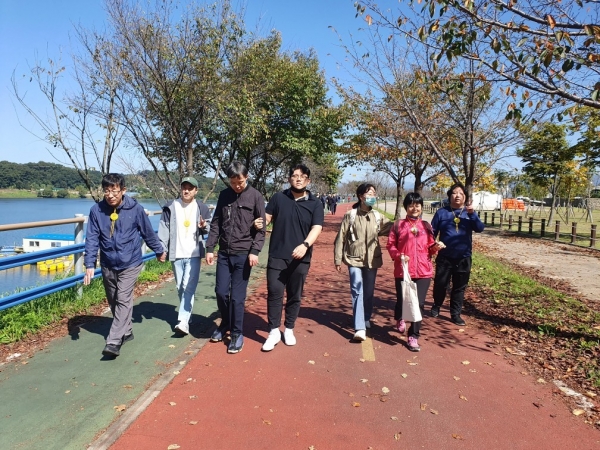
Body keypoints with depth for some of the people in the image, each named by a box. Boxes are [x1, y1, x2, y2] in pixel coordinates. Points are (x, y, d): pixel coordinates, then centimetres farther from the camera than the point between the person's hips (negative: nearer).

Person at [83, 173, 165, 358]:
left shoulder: (135, 209, -12)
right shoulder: (96, 210, -8)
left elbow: (148, 232, 0)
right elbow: (92, 239, -7)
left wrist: (159, 251, 12)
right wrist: (90, 265, -14)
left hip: (130, 264, -3)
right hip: (107, 265, 4)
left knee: (123, 300, -11)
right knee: (113, 302, 15)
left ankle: (114, 342, -8)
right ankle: (126, 331, 33)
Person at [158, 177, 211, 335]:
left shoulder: (202, 208, 2)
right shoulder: (170, 207, 3)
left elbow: (210, 229, 9)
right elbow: (164, 228, -1)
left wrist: (204, 226, -16)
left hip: (194, 254, -2)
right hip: (176, 254, 2)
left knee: (189, 287, -11)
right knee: (180, 288, 12)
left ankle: (183, 321, -12)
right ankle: (187, 316, 28)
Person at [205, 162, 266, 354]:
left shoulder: (256, 197, -4)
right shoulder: (224, 195, 8)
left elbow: (261, 228, -5)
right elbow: (216, 224, 9)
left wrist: (255, 251, -14)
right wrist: (210, 248, 3)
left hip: (243, 254, -4)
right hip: (224, 253, 4)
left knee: (237, 296, 0)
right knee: (221, 292, 8)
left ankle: (237, 334, 16)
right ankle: (225, 324, 32)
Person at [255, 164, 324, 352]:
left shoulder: (315, 203, 2)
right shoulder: (278, 198, 6)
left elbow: (317, 228, -8)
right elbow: (267, 218, 6)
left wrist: (305, 245, -26)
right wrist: (261, 223, -20)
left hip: (300, 258, 1)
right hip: (277, 255, 0)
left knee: (295, 295, 11)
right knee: (274, 293, -2)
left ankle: (289, 329, 28)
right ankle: (274, 332, 11)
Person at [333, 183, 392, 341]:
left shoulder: (378, 217, 4)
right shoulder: (350, 215, -5)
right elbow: (341, 238, -3)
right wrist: (338, 259, -3)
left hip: (372, 260, 3)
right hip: (354, 259, -3)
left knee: (369, 292, 13)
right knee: (357, 291, -10)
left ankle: (366, 319, 32)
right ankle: (360, 328, -12)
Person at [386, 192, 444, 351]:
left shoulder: (426, 226, 9)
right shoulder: (398, 225, 0)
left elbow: (429, 248, 14)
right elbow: (390, 245, -1)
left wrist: (436, 247, -7)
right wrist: (398, 255, -18)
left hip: (423, 272, 2)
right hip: (403, 270, -1)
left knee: (419, 304, -2)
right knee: (402, 300, 11)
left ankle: (413, 336, 11)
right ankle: (399, 319, 46)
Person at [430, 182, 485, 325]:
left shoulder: (469, 213, 4)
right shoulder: (442, 212, 0)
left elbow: (479, 228, -12)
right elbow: (432, 232, 2)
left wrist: (472, 213, -25)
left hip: (464, 258, 1)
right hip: (445, 257, -1)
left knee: (459, 287, 8)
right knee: (440, 284, 5)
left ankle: (456, 314, 18)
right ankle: (436, 306, 29)